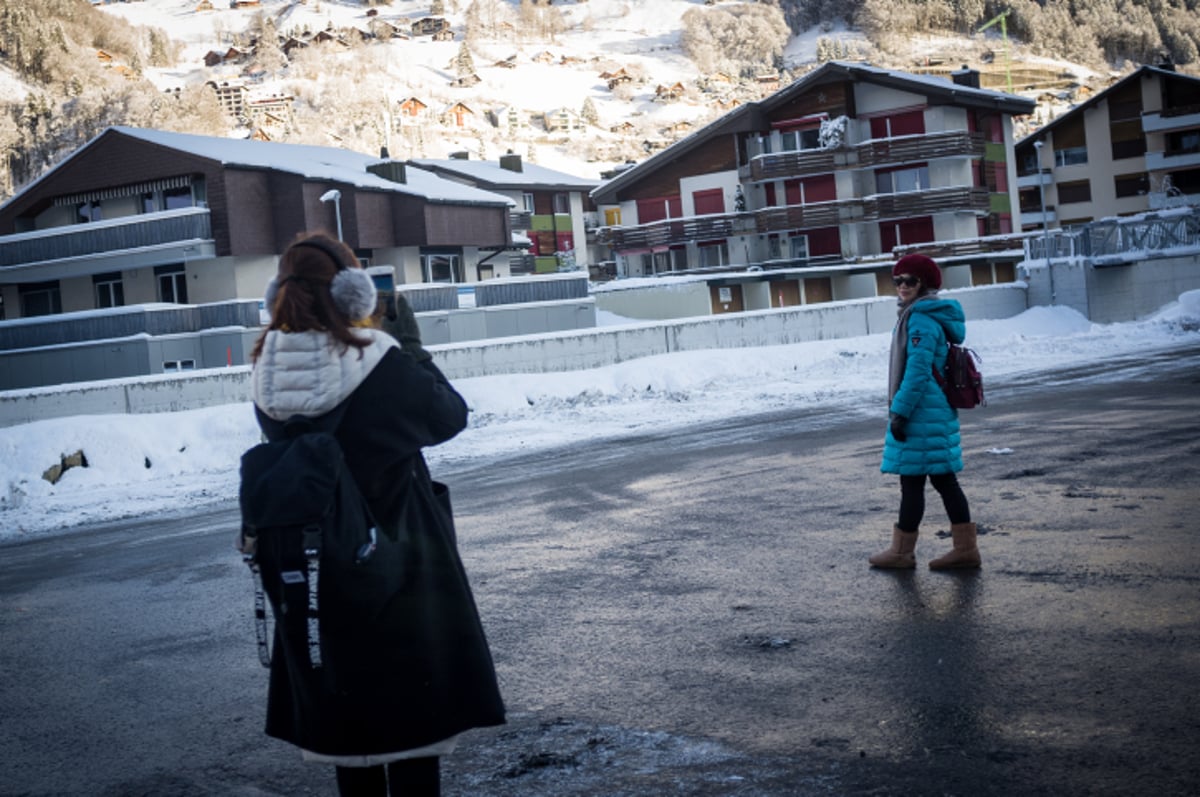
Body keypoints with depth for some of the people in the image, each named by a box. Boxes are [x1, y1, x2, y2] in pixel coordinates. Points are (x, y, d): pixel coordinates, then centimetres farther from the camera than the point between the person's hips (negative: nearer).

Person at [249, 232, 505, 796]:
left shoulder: (270, 378, -5)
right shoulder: (381, 364, -18)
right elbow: (450, 416, -3)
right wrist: (411, 344, 5)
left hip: (315, 574, 5)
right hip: (398, 568, -4)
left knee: (344, 712, 18)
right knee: (414, 711, 8)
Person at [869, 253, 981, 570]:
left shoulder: (921, 320, -16)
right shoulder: (931, 315, 16)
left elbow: (918, 371, -22)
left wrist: (900, 411, -20)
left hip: (921, 413, -10)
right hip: (939, 410, 10)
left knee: (912, 482, -1)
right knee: (944, 480, 11)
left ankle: (902, 552, 9)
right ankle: (965, 548, 14)